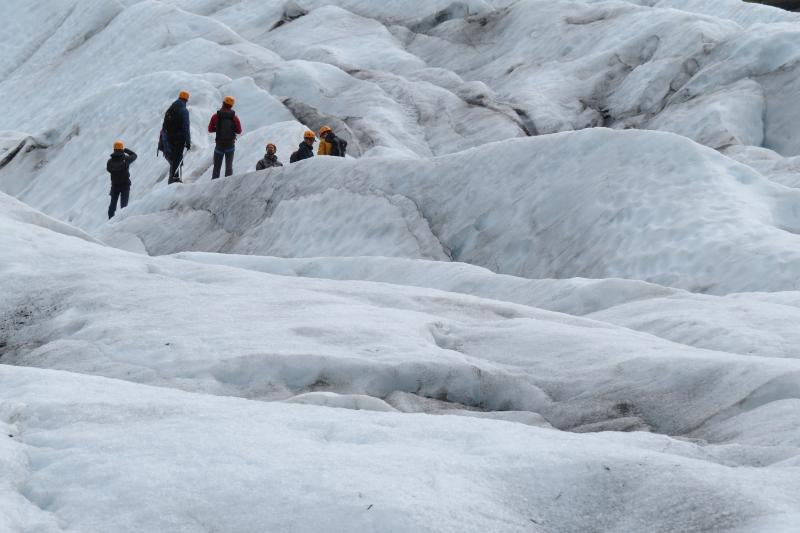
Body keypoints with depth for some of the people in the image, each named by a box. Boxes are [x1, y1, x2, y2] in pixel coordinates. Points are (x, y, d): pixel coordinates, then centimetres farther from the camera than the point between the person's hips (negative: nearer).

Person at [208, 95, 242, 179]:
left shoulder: (216, 116, -7)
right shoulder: (234, 117, -5)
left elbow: (210, 129, -2)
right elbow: (239, 131, -1)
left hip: (219, 144, 0)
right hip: (230, 145, 0)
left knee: (216, 167, 9)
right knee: (229, 166, 3)